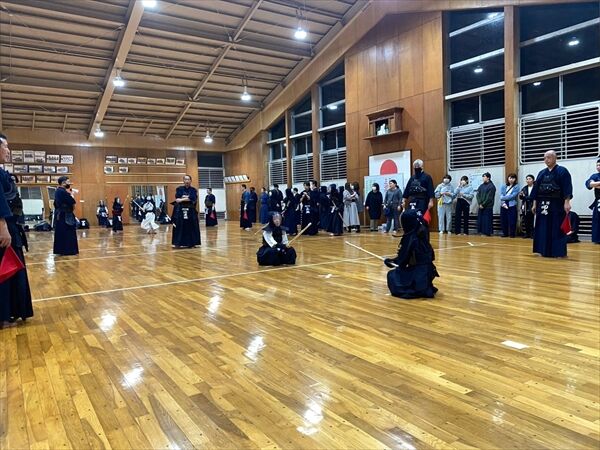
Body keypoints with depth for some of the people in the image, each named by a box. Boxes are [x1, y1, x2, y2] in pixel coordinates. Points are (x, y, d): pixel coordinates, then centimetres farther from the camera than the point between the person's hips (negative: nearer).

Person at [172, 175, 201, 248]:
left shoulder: (193, 190, 8)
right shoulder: (179, 189, 9)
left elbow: (193, 199, -11)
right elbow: (177, 199, -7)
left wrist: (182, 199, -11)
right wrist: (188, 198, -8)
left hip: (191, 211, 1)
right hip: (180, 210, 0)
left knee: (191, 227, 2)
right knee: (179, 227, -4)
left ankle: (191, 243, 11)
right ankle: (177, 243, -2)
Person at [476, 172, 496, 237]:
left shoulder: (491, 186, -7)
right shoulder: (481, 186, 12)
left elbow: (489, 198, -12)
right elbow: (478, 195, 8)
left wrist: (483, 204, -12)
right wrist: (480, 204, -5)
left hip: (488, 207, -6)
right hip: (481, 206, 6)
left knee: (487, 220, -4)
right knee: (480, 219, 6)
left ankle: (488, 232, 1)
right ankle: (481, 231, 13)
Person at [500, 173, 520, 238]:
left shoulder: (517, 187, 1)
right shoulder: (503, 186, 11)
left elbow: (512, 196, -10)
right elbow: (501, 196, 1)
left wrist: (504, 197, -6)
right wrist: (504, 203, -13)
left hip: (512, 206, -3)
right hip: (503, 206, 3)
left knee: (512, 221, -4)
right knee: (503, 220, 5)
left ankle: (512, 234, 5)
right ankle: (505, 233, 16)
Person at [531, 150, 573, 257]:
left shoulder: (562, 171, -3)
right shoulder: (541, 173, 13)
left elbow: (567, 188, -10)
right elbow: (536, 189, 14)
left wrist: (567, 202, -18)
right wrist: (535, 204, 11)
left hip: (557, 204, -5)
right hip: (543, 205, 6)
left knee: (557, 229, -3)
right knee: (543, 228, 7)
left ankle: (559, 252, 3)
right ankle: (544, 251, 14)